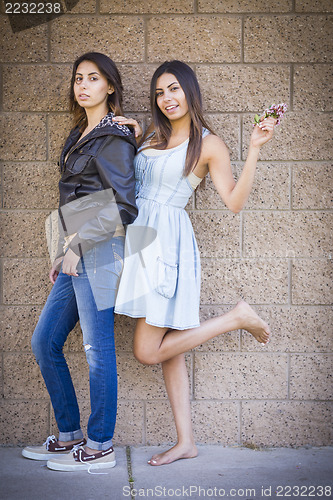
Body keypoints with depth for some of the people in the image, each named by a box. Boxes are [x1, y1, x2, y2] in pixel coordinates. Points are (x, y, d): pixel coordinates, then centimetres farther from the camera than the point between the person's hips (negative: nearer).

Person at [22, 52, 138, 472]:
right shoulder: (80, 134, 19)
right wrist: (64, 252, 17)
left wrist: (78, 245, -13)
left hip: (99, 251, -9)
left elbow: (124, 207, -13)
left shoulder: (113, 139, -7)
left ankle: (99, 447, 10)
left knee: (97, 348, -2)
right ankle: (69, 437, 22)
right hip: (77, 253, 9)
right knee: (44, 343, 11)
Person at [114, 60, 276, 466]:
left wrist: (254, 149, -14)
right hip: (138, 238, 6)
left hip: (167, 242, -6)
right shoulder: (151, 137, 16)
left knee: (148, 352, -7)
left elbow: (234, 202, -8)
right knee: (167, 349, 7)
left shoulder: (208, 144, -2)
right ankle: (185, 441, 16)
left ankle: (237, 318, 8)